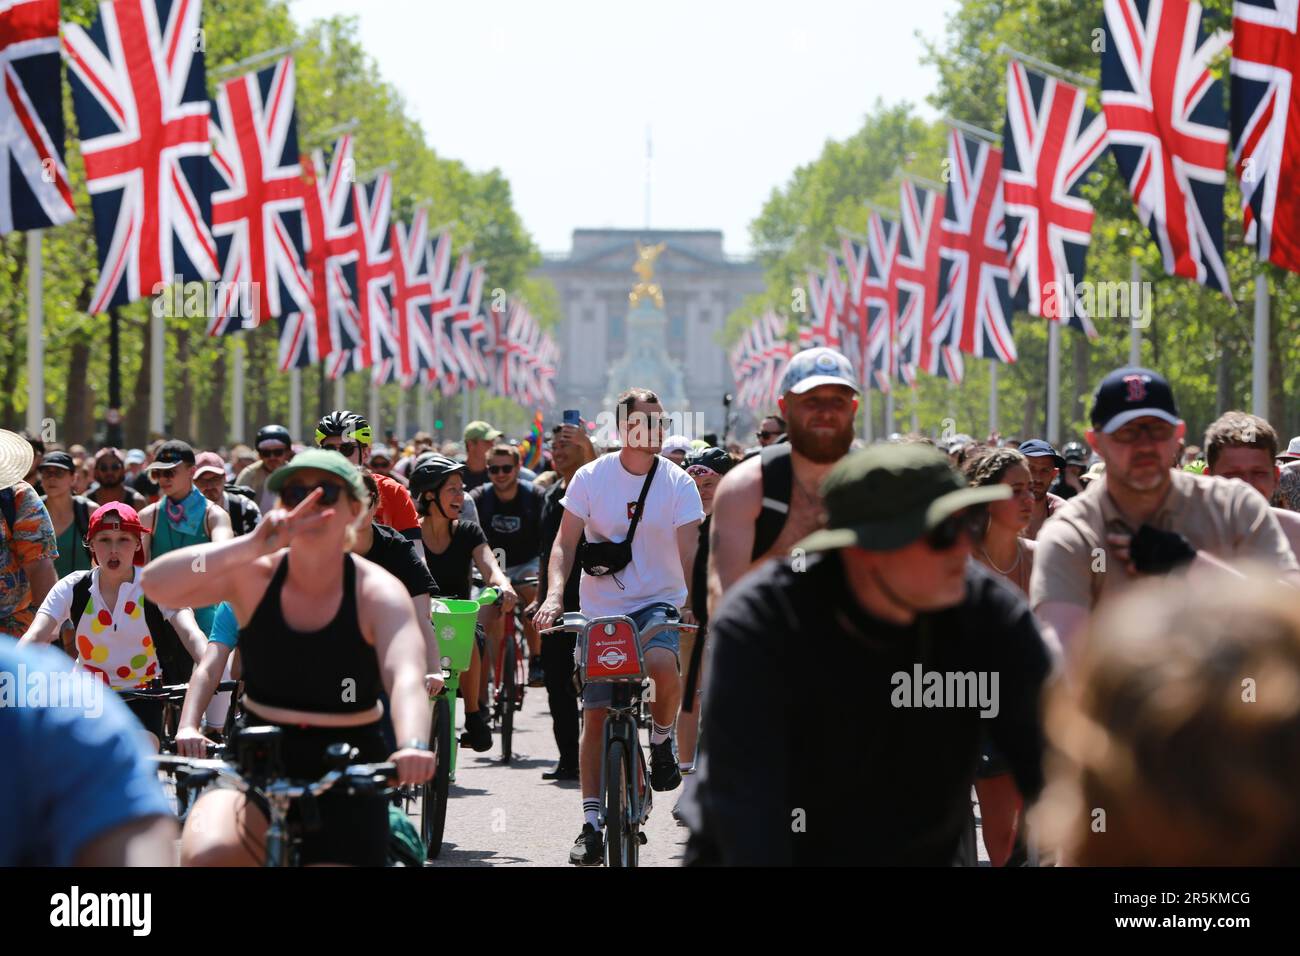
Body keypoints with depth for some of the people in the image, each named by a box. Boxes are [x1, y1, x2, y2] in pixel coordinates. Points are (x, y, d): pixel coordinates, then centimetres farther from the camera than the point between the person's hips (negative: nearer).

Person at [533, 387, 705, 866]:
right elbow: (565, 542, -5)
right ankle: (591, 822, 8)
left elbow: (688, 551, -11)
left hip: (657, 602, -1)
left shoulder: (678, 483, -4)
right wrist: (554, 594, -21)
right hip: (600, 610, 1)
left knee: (663, 664, -34)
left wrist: (694, 601, -27)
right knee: (595, 715, 0)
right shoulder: (591, 477, -4)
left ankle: (662, 741, -3)